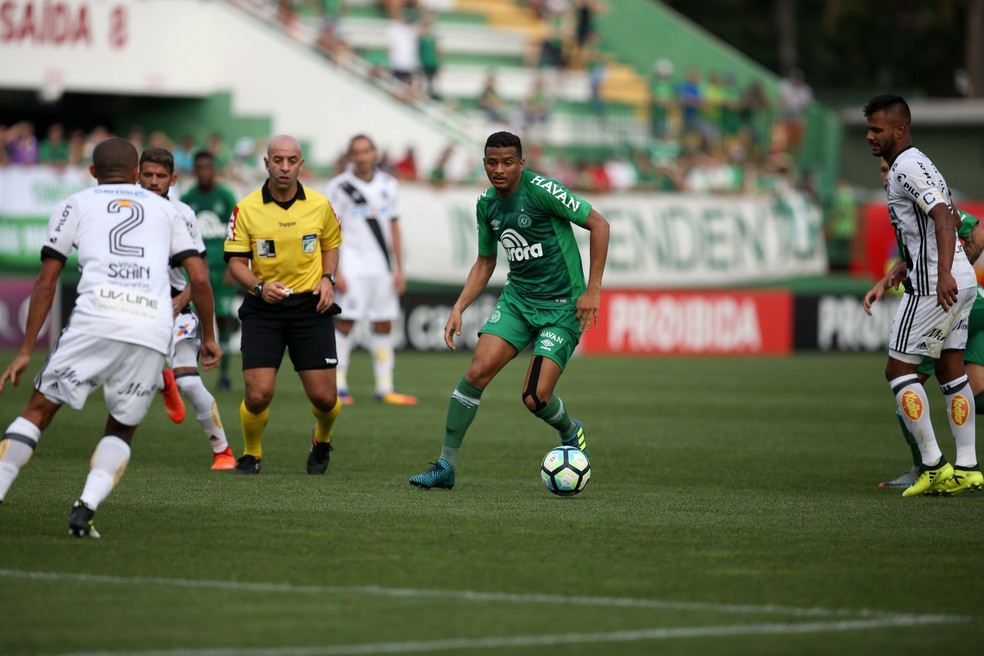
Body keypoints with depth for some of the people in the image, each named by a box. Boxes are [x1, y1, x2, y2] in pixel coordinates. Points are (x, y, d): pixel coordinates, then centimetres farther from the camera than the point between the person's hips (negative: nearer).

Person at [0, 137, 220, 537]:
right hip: (154, 332, 2)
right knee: (122, 430, 18)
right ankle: (86, 508, -3)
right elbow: (199, 278, 18)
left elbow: (46, 283, 14)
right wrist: (208, 336, 31)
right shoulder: (164, 209, 25)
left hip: (96, 321, -2)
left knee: (39, 410, 11)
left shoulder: (75, 206, 20)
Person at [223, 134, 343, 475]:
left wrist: (327, 278, 0)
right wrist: (260, 287, -20)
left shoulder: (319, 205, 1)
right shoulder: (246, 209, -6)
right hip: (262, 309, -1)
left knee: (324, 397, -3)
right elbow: (236, 262, -3)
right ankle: (252, 454, 17)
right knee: (258, 394, -13)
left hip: (310, 306, 1)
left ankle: (322, 441, 32)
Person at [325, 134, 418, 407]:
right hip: (352, 264, -5)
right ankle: (337, 386, -5)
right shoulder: (340, 187, -3)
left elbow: (394, 228, 15)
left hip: (382, 266, 5)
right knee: (345, 321, -9)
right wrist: (336, 271, -11)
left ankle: (385, 388, 10)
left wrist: (399, 269, 11)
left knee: (384, 325, 5)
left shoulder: (388, 185, 11)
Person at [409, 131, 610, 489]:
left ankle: (571, 433, 23)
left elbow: (598, 224, -12)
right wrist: (458, 308, 7)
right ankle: (446, 466, -4)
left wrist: (592, 290, -14)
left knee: (535, 398, -13)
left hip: (562, 306, -5)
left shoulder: (540, 190, -16)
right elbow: (485, 262, 19)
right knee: (477, 371, -13)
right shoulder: (487, 204, 5)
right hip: (517, 299, 6)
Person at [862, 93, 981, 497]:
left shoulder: (909, 166, -14)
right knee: (951, 372, 11)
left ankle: (934, 466, -6)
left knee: (898, 371, -4)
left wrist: (943, 273, -38)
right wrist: (907, 266, 37)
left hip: (936, 287, -10)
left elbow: (944, 219, -26)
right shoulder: (914, 164, 18)